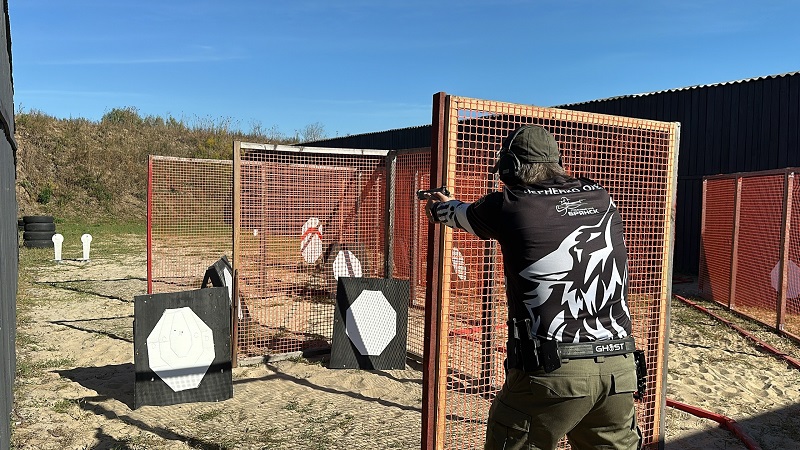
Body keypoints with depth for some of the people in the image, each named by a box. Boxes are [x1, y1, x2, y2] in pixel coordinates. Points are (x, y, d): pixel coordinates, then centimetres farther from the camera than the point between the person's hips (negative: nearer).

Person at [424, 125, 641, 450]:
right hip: (619, 372, 5)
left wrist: (438, 208, 43)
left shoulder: (509, 206, -3)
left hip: (552, 374, -5)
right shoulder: (601, 198, 10)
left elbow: (461, 214, 19)